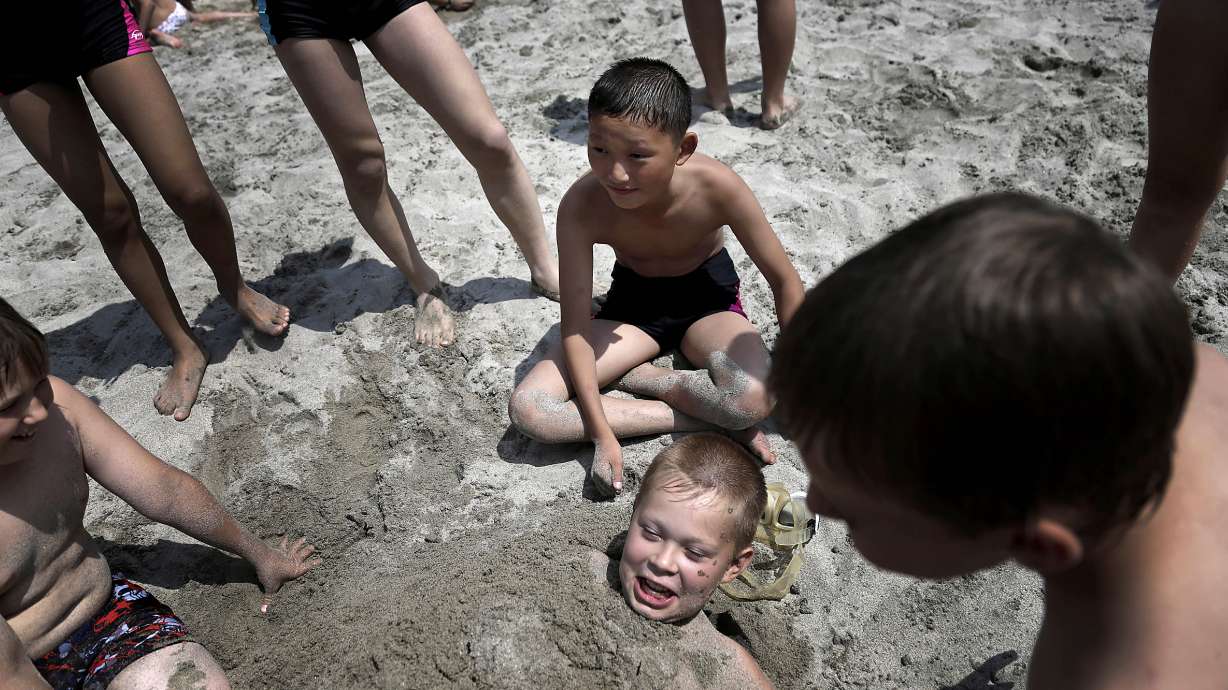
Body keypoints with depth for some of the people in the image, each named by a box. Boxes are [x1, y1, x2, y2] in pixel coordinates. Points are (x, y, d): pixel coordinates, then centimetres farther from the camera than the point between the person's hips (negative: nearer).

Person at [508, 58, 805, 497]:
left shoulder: (716, 187, -29)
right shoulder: (581, 206, -28)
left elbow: (784, 280, -14)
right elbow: (575, 328, -24)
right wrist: (602, 433, -29)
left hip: (707, 296, -1)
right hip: (633, 302, 2)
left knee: (753, 398, -37)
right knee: (528, 410, -21)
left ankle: (635, 377, -8)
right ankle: (712, 420, -18)